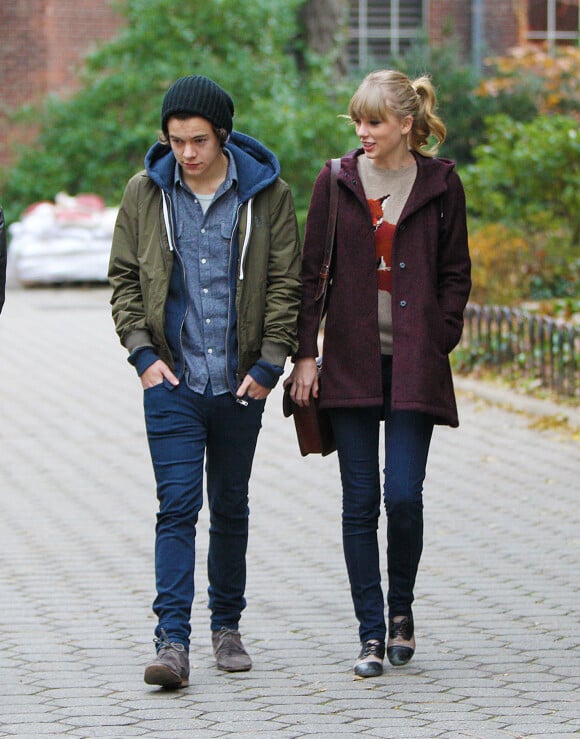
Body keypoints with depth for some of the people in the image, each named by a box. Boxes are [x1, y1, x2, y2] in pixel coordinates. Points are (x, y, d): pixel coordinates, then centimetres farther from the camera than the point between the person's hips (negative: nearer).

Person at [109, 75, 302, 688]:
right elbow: (124, 278, 9)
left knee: (230, 508, 11)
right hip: (172, 380, -1)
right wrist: (141, 351, -3)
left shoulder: (267, 195, 0)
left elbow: (285, 283, 3)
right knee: (177, 504, -11)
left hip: (240, 383, 1)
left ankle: (227, 625, 26)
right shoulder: (145, 194, 2)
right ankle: (172, 642, -16)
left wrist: (270, 362, -5)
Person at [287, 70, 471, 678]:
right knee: (360, 502, 1)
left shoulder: (440, 184, 2)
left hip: (414, 362, -1)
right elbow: (310, 272, 5)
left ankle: (400, 609, 16)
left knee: (403, 495, -9)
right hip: (351, 362, 1)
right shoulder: (337, 181, 4)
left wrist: (439, 343, -4)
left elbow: (456, 274, 7)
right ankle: (371, 633, 9)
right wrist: (305, 354, -1)